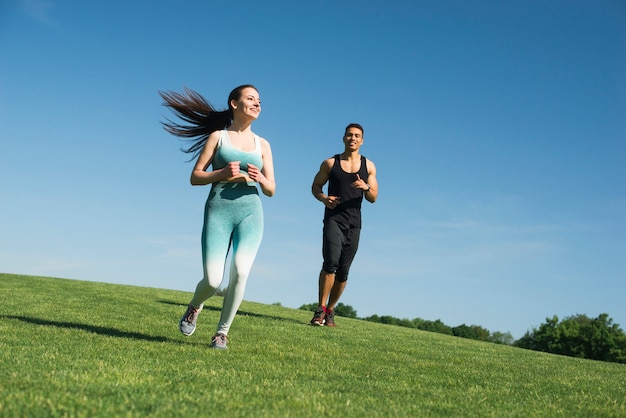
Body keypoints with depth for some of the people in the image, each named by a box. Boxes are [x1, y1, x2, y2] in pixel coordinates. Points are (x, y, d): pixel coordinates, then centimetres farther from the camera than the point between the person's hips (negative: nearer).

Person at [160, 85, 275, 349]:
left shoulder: (262, 145, 14)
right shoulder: (217, 136, 8)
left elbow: (271, 190, 13)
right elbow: (195, 177, 5)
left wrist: (261, 179, -9)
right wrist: (222, 173, -12)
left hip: (250, 212, 2)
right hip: (218, 211, -2)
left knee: (240, 271, -21)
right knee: (212, 281, -11)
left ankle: (222, 332, -1)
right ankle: (194, 307, 26)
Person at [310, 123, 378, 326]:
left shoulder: (368, 166, 9)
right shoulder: (330, 163, 5)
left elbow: (373, 198, 9)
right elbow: (316, 186, 12)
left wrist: (366, 187, -14)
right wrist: (323, 198, -10)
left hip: (354, 223, 3)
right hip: (333, 219, -2)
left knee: (343, 271, 5)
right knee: (331, 262, -21)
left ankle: (330, 310, 20)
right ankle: (320, 309, -13)